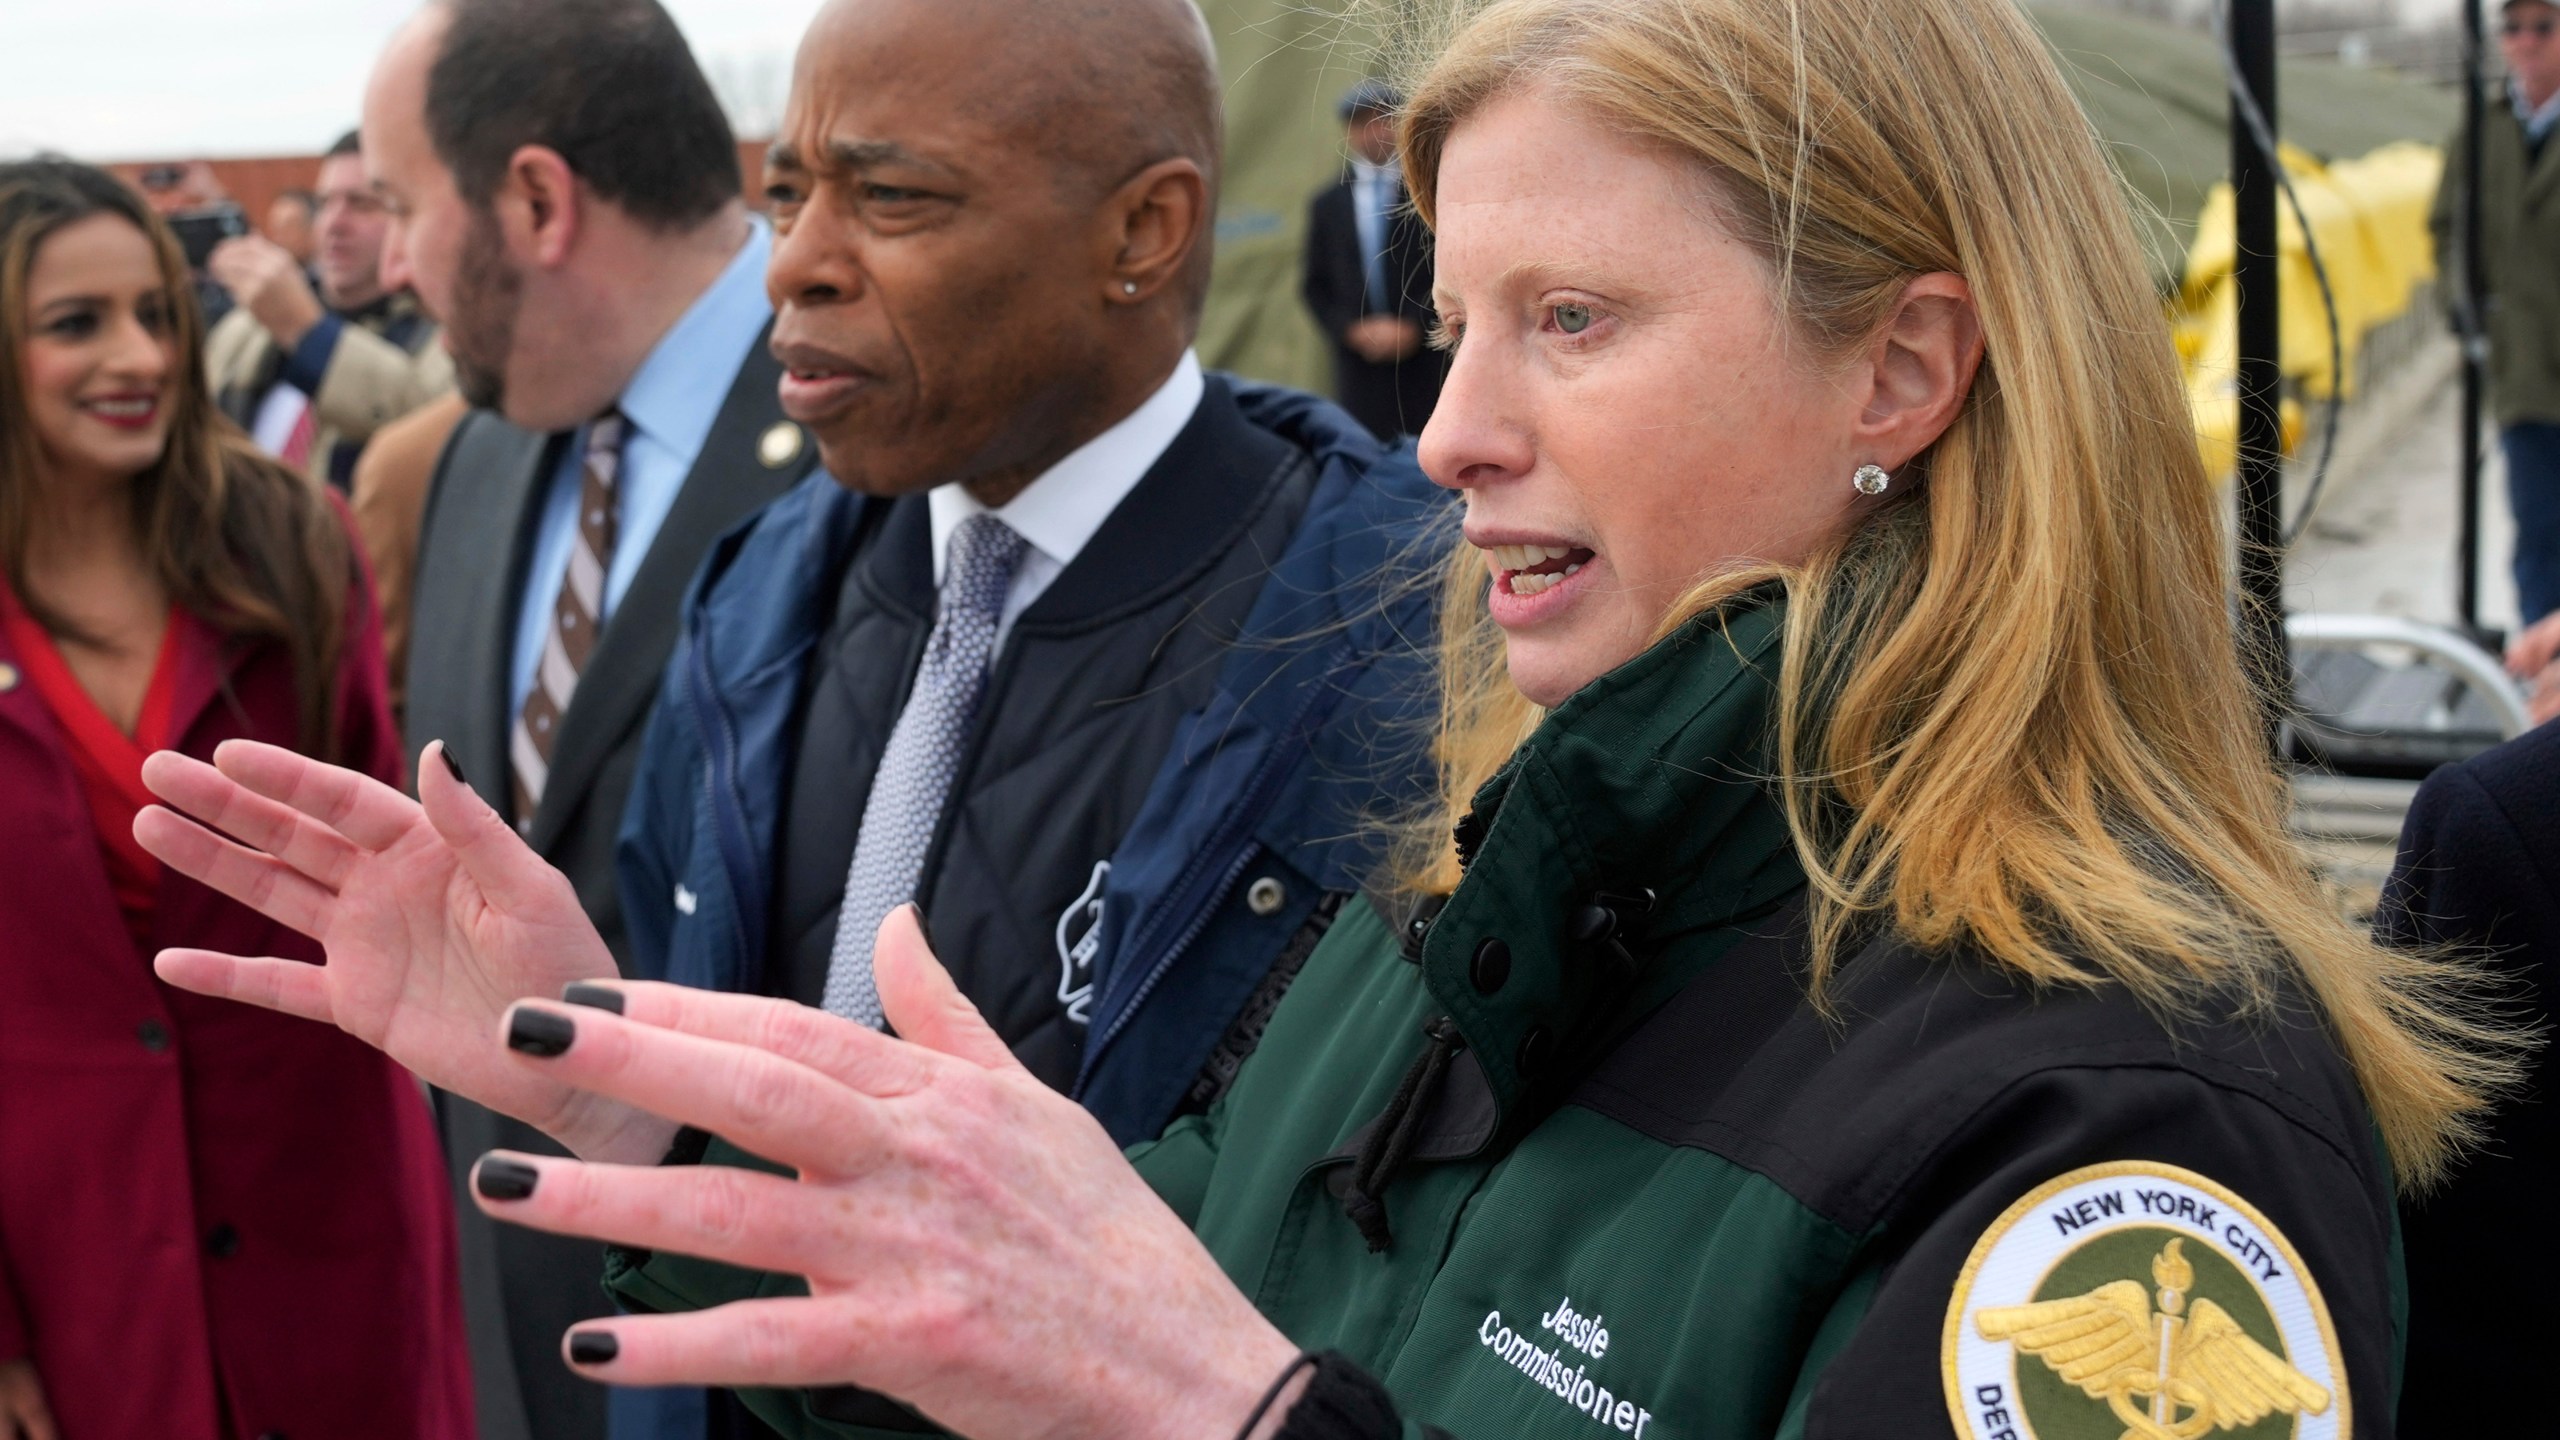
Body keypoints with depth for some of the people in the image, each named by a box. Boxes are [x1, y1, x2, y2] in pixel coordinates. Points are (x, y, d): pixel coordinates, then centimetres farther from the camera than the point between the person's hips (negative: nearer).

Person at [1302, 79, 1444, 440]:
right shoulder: (1327, 204, 12)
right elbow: (1314, 286, 12)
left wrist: (1412, 326, -10)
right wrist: (1353, 330, -4)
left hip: (1423, 360, -2)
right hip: (1358, 363, 2)